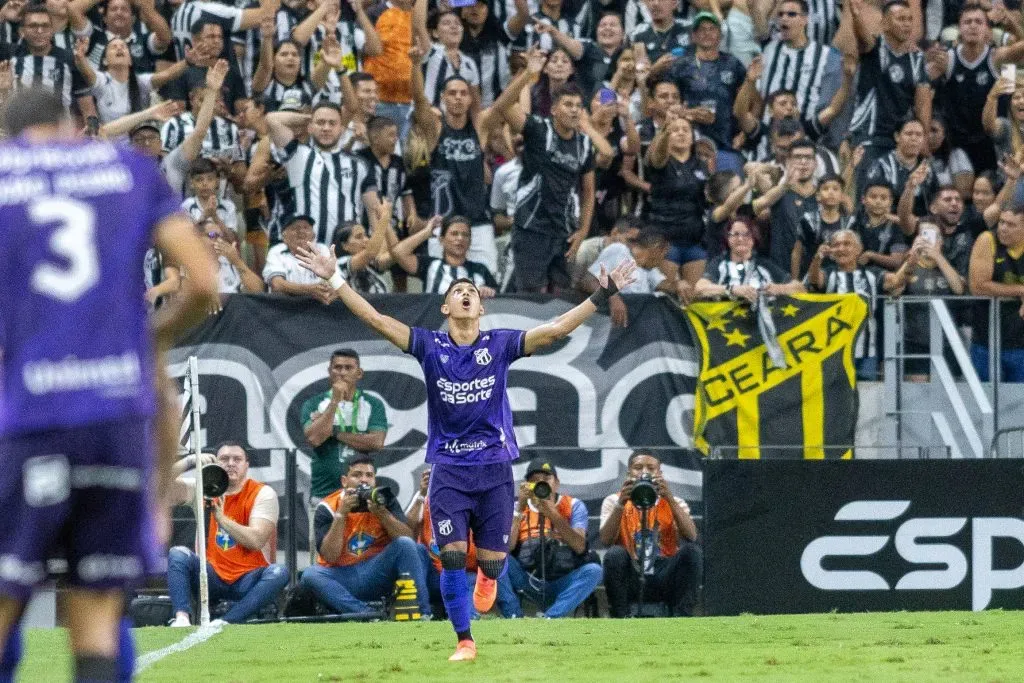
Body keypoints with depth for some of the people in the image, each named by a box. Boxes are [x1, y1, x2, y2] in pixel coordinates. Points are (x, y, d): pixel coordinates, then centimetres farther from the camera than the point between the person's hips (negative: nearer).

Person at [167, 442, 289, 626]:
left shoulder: (262, 494, -2)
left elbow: (256, 541, -15)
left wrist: (221, 517, -24)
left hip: (246, 582, -2)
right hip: (212, 576, 2)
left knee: (278, 573, -31)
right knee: (178, 554, -23)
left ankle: (224, 622, -45)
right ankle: (182, 618, -40)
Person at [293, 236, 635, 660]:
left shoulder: (499, 345, 1)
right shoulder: (430, 346, 0)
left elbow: (556, 329, -5)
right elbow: (376, 319, -4)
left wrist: (602, 295, -11)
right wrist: (335, 280, -11)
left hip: (494, 469, 0)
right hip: (448, 470, 0)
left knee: (493, 560, 4)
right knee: (452, 557, -9)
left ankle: (486, 576, 42)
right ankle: (464, 641, 2)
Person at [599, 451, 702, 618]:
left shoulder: (674, 503, 8)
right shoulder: (613, 501, 6)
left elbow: (691, 537, -12)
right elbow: (606, 540, -11)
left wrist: (669, 499, -22)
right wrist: (621, 504, -23)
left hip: (665, 580, 1)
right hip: (630, 581, -1)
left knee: (691, 550, -25)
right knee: (615, 554, -31)